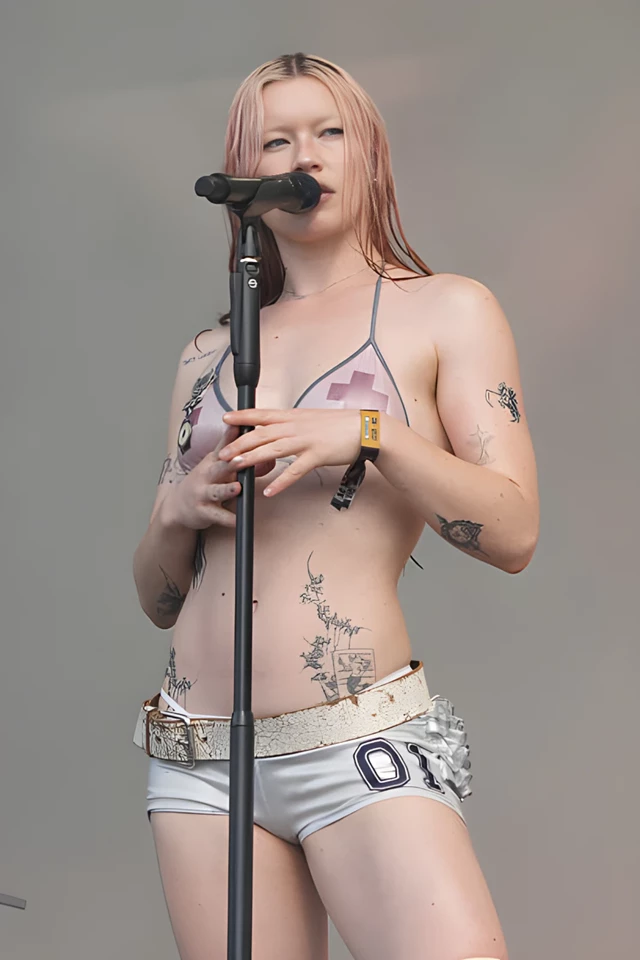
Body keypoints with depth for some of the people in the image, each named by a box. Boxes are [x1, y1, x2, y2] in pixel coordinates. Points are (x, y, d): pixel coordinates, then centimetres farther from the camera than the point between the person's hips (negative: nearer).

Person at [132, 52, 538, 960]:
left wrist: (367, 433, -17)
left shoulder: (448, 310, 5)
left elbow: (514, 533, -5)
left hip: (362, 748, -4)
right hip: (200, 762, 4)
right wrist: (176, 510, -4)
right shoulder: (207, 355, 16)